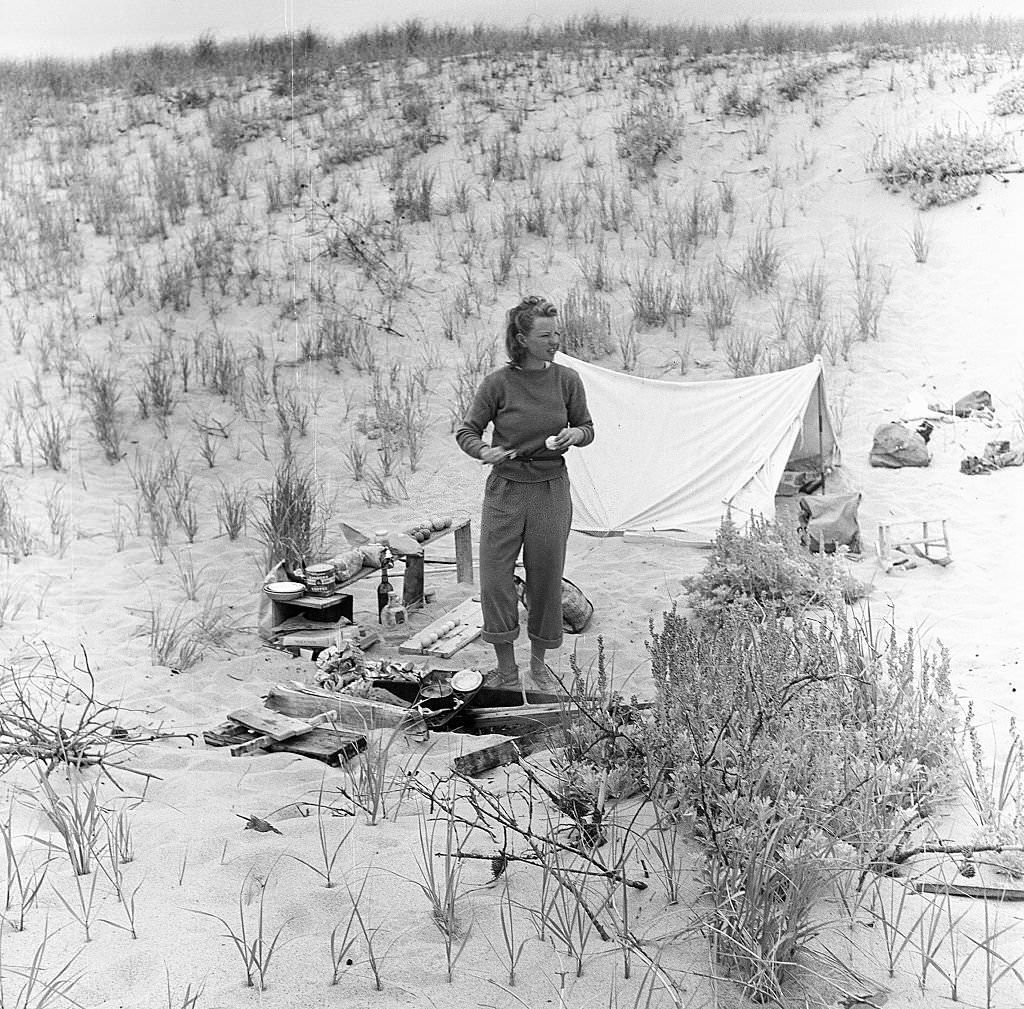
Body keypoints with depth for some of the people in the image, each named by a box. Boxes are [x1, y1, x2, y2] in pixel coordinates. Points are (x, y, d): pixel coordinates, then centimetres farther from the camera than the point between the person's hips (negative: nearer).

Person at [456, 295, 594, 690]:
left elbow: (587, 427, 11)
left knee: (546, 577, 7)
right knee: (495, 576, -4)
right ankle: (505, 665, 11)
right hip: (505, 489, -1)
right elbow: (466, 431, 0)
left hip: (551, 490, 1)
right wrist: (484, 451, -21)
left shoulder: (567, 379, -1)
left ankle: (539, 661, 25)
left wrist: (574, 435, -11)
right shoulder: (498, 382, -7)